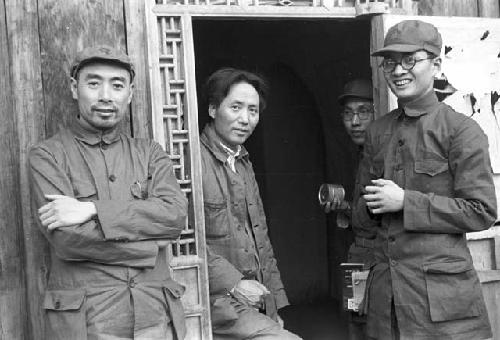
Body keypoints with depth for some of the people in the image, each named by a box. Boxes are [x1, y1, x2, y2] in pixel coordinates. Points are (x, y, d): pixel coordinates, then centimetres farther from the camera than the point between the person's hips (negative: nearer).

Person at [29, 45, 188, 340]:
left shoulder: (150, 153, 9)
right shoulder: (47, 156, 0)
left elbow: (176, 214, -8)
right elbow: (66, 238, -13)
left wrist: (92, 210, -16)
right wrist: (150, 244, -9)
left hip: (156, 316, 3)